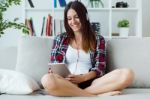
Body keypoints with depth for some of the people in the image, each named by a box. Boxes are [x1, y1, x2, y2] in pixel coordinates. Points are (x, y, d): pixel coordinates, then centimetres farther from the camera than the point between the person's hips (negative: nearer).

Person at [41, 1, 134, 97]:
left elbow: (99, 68, 4)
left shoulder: (97, 39, 13)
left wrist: (83, 77, -15)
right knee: (47, 79, -37)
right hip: (67, 84, 0)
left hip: (90, 83, 1)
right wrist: (54, 72, -12)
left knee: (127, 74, -26)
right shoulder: (60, 39, 15)